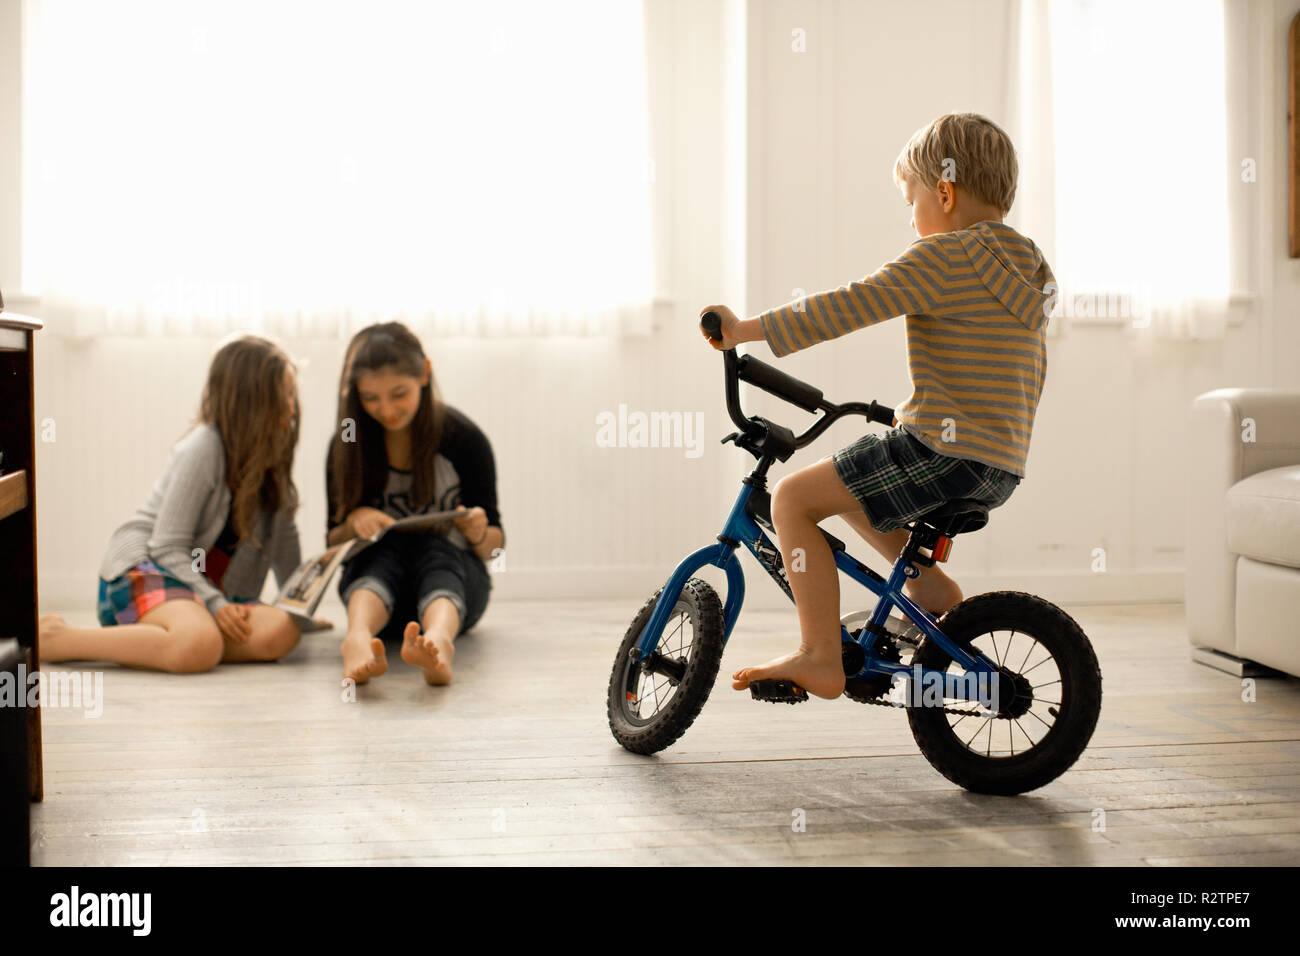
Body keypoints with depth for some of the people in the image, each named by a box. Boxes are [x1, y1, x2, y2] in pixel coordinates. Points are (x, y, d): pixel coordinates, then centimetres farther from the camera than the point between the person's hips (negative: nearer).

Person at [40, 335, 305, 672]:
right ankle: (53, 638, -23)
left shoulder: (272, 451, 10)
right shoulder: (204, 449, -12)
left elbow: (283, 533, 23)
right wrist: (215, 604, -25)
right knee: (201, 646, -42)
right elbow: (168, 546, -15)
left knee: (281, 631, -28)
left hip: (209, 585, 7)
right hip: (144, 568, -7)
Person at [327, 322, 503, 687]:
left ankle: (438, 642, -68)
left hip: (453, 576, -1)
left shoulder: (464, 438, -4)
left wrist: (479, 534, -22)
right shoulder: (347, 445, 2)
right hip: (373, 573, 1)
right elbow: (333, 542, 7)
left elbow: (494, 544, 1)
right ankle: (359, 638, -65)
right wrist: (354, 522, -16)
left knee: (433, 548, -34)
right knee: (388, 544, -32)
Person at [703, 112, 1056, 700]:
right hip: (1002, 465, 10)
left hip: (946, 452, -10)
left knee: (792, 497, -7)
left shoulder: (943, 256, -10)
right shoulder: (1023, 272, 18)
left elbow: (854, 305, -19)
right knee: (838, 482, 26)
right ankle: (926, 583, 24)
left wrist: (748, 330, -16)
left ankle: (820, 656, -11)